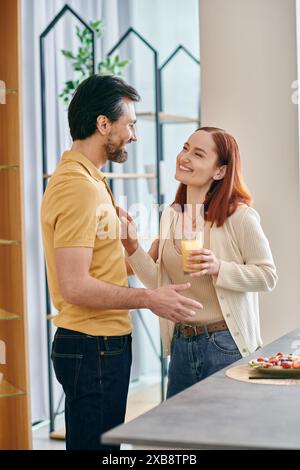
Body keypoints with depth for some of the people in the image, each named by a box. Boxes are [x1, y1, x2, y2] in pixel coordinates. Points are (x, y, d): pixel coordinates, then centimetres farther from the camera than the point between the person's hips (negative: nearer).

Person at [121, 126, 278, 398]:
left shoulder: (239, 216, -13)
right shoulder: (170, 215, 6)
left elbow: (267, 276, -12)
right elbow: (161, 283, 7)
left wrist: (218, 268, -25)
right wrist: (132, 246, -7)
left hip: (226, 345, -6)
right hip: (181, 343, 6)